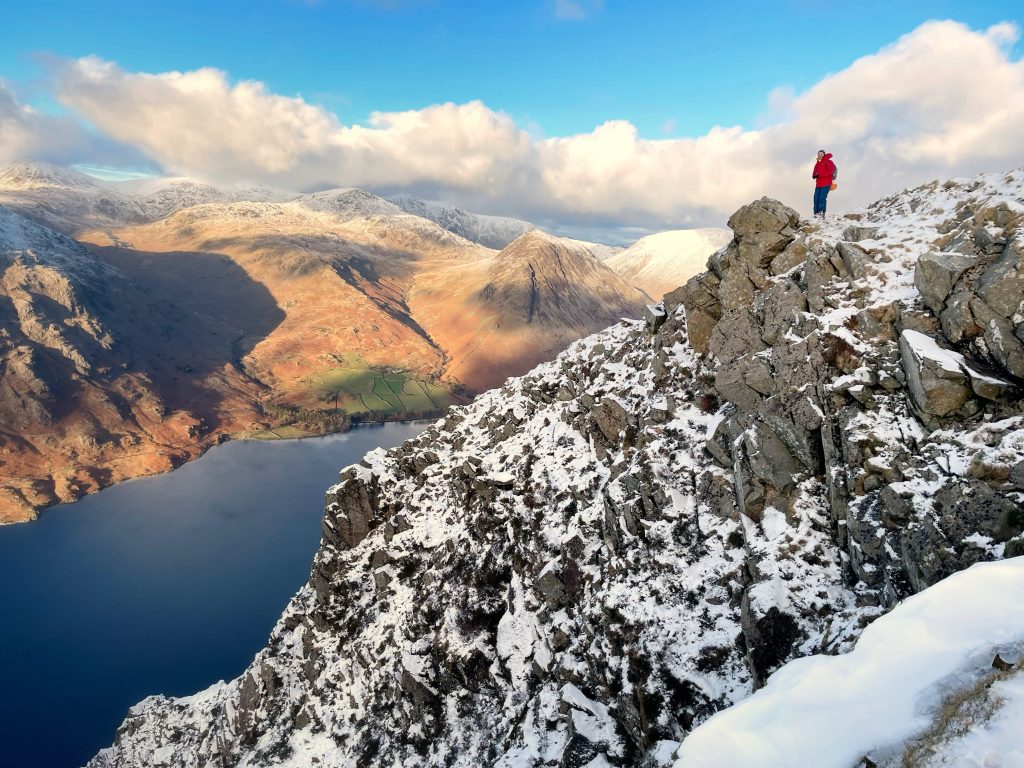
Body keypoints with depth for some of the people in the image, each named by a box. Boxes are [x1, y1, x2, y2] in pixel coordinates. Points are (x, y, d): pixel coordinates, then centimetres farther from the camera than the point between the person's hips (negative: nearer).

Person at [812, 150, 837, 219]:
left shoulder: (829, 162, -1)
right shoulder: (817, 164, 17)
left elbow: (830, 172, -13)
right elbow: (815, 172, 19)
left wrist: (819, 175, -18)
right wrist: (814, 175, -6)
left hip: (826, 184, -6)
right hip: (818, 184, 6)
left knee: (822, 198, -16)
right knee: (816, 199, -1)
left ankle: (821, 213, -17)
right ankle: (816, 213, 3)